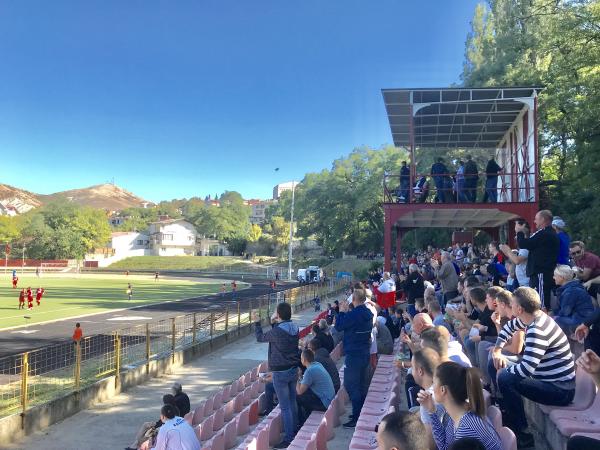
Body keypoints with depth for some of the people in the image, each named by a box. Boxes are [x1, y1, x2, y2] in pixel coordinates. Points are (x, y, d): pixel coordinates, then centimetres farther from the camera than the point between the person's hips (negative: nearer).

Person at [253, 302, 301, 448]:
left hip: (281, 373, -7)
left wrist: (256, 322, 10)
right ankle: (294, 431, 31)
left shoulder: (277, 331, -21)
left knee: (285, 407, -1)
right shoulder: (295, 328, 0)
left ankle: (289, 439, 5)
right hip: (294, 370, 8)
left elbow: (260, 337, -3)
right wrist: (275, 323, 19)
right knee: (292, 403, 19)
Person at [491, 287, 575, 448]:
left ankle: (522, 435, -6)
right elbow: (509, 327, 19)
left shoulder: (537, 330, -29)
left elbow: (526, 368, -35)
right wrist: (497, 350, 6)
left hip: (560, 390, -10)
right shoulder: (534, 317, 0)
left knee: (505, 379, -20)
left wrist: (504, 371, -16)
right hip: (551, 379, 10)